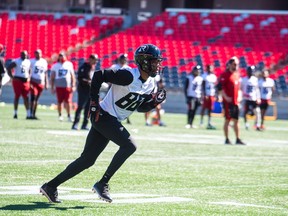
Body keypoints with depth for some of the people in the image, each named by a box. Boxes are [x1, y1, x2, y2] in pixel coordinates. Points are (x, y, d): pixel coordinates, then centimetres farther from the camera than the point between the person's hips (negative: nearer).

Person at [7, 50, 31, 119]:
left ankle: (28, 114, 4)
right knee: (17, 96, -1)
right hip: (18, 80, -4)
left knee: (26, 97, 3)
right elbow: (8, 68, -8)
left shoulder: (28, 62, 10)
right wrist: (12, 77, -13)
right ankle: (15, 113, 5)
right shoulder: (16, 62, -6)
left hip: (25, 81, 4)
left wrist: (29, 78, 8)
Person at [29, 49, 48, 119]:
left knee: (36, 99, 8)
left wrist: (46, 83, 13)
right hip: (33, 81, -5)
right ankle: (31, 114, -12)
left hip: (41, 83, 5)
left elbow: (45, 73, 17)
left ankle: (34, 114, 12)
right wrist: (29, 83, -15)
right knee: (33, 97, -12)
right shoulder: (32, 61, -4)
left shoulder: (44, 62, 11)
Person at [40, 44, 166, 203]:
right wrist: (94, 102, -17)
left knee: (87, 160, 7)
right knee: (129, 146, -20)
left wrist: (154, 102, -2)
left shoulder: (150, 85, 7)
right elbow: (99, 75, -18)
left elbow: (140, 107, 18)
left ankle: (50, 186, 13)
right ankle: (102, 184, -13)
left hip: (113, 122, 9)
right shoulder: (128, 75, -19)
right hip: (103, 116, -9)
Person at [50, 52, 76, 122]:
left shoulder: (69, 64, 8)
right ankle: (60, 115, 15)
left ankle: (69, 115, 3)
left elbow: (72, 76, 11)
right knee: (59, 102, 2)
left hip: (68, 86, 0)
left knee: (68, 101, -6)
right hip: (59, 86, 0)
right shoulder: (55, 66, 5)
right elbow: (52, 78, 8)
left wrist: (73, 86, 5)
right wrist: (52, 88, 4)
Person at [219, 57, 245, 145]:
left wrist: (239, 97, 11)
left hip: (236, 101, 7)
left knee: (236, 120, 9)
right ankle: (227, 139, 3)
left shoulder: (237, 74, 14)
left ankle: (238, 139, 12)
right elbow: (221, 87, -14)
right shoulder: (225, 74, -9)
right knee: (227, 119, -3)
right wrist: (226, 97, -20)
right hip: (228, 101, -7)